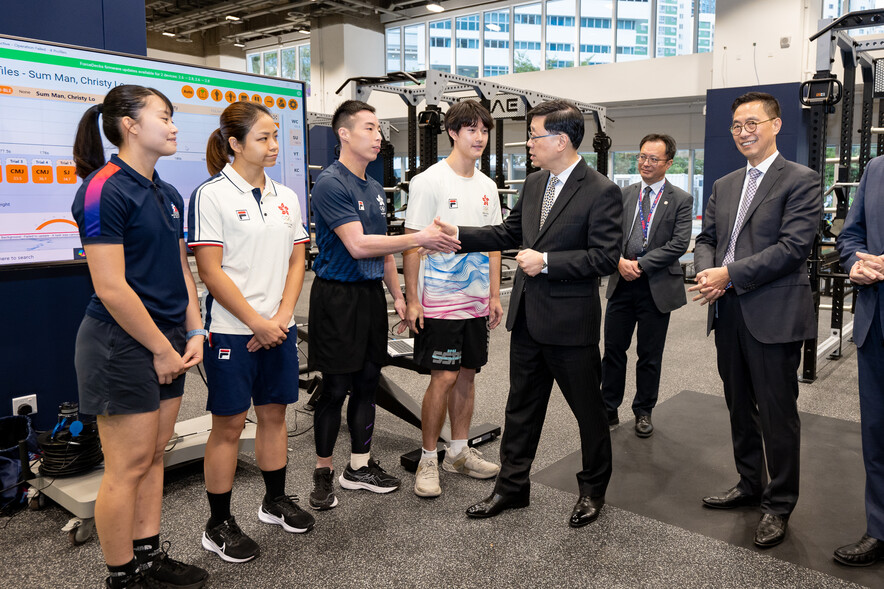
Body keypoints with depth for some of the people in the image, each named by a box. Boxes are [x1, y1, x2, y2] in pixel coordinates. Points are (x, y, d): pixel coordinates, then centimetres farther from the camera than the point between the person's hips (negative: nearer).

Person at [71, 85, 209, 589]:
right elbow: (110, 288, -19)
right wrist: (162, 349, -14)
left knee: (155, 455, 15)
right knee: (128, 465, 2)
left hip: (167, 342, 8)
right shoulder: (104, 190, -15)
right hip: (123, 345, -8)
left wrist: (193, 333, 5)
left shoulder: (169, 195, 12)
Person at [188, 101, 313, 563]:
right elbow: (210, 271, -13)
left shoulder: (285, 197, 10)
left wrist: (282, 317, -4)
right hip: (231, 330, -5)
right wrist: (257, 322, -14)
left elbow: (296, 261, 9)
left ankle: (275, 500, 34)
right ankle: (219, 526, 18)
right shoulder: (211, 195, -8)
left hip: (278, 329, 6)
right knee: (229, 423, 3)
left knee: (275, 412, 15)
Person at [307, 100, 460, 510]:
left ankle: (360, 465, 25)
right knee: (335, 388, 0)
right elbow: (358, 245, -21)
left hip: (371, 294, 8)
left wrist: (397, 294, 14)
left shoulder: (374, 188, 14)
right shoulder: (330, 184, -12)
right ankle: (323, 472, 16)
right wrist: (420, 238, -20)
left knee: (367, 383, 12)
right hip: (338, 296, -8)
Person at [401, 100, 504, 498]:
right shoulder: (429, 181, -8)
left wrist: (495, 294, 12)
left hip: (477, 300, 6)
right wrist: (411, 300, -14)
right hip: (440, 299, -6)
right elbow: (412, 243, -10)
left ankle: (459, 451, 26)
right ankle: (428, 459, 11)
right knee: (444, 377, -5)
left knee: (467, 374, 12)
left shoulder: (487, 186, 12)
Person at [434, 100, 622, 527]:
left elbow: (605, 258, -18)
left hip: (570, 322, -7)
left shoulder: (601, 192, -13)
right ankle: (512, 486, 31)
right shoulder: (533, 185, 10)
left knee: (588, 410, 11)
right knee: (521, 407, 16)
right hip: (527, 317, 7)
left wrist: (546, 261, -20)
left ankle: (593, 489, 32)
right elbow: (508, 233, 16)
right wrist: (459, 234, 5)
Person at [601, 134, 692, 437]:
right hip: (622, 284, 3)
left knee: (650, 356, 9)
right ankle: (608, 410, 22)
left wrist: (640, 264, -16)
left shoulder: (681, 200, -2)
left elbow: (679, 244, -11)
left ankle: (643, 412, 27)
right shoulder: (623, 195, 8)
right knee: (613, 350, 8)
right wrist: (620, 261, -14)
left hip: (657, 287, -2)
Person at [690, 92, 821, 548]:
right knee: (739, 407, 18)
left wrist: (729, 274, -19)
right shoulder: (724, 186, 15)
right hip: (728, 312, 7)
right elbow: (707, 238, 14)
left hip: (773, 315, -7)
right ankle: (750, 484, 35)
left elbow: (793, 246, -16)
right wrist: (706, 272, -8)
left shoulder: (801, 181, -6)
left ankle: (779, 504, 20)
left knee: (778, 414, 4)